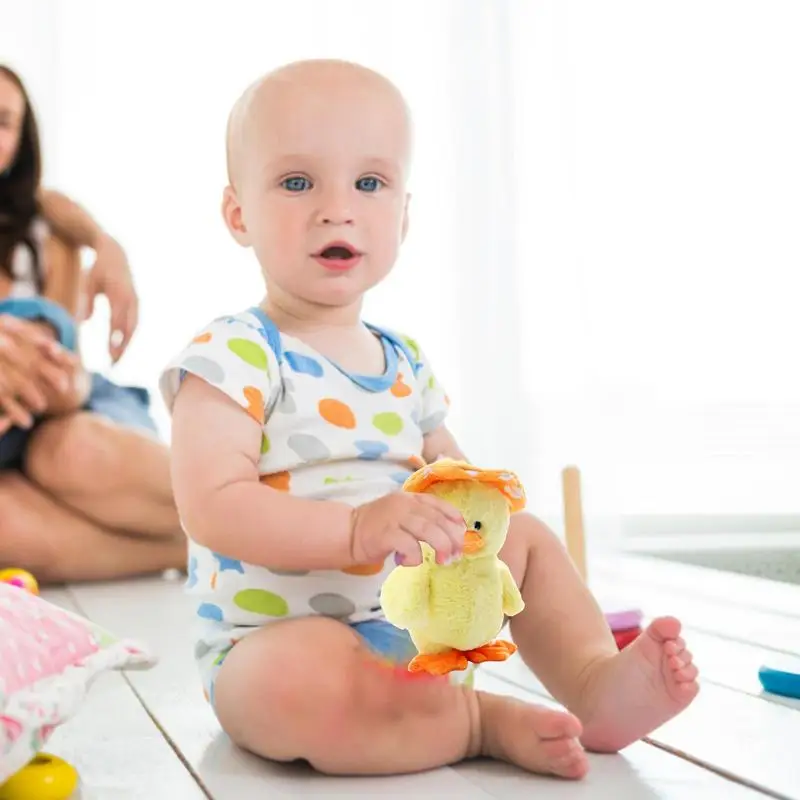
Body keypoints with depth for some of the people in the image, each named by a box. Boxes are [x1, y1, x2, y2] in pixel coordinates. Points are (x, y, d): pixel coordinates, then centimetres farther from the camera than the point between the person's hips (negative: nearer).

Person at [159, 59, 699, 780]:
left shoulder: (404, 362, 9)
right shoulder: (232, 357, -15)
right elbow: (213, 505, -25)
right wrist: (356, 529, -36)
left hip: (420, 624, 8)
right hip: (281, 637, -7)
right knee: (303, 683, -40)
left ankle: (597, 679, -1)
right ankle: (487, 721, -19)